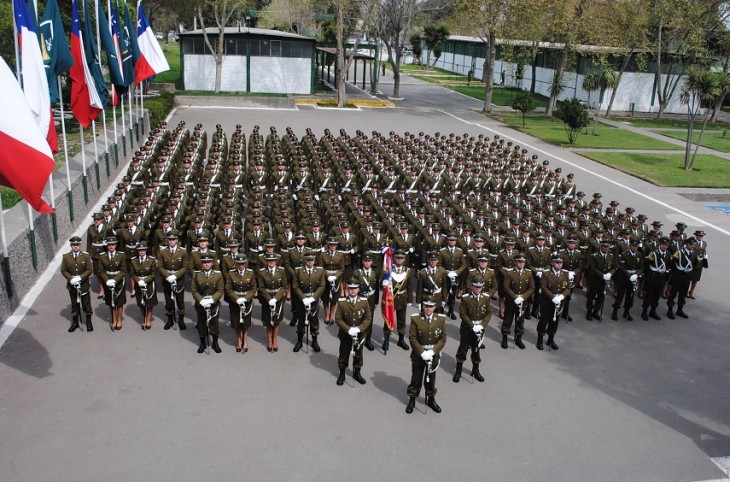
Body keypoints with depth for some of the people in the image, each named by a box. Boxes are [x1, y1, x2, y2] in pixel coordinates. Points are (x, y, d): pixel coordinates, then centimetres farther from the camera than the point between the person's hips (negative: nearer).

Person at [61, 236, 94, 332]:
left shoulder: (86, 256, -6)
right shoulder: (66, 257, -2)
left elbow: (89, 270, -9)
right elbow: (63, 270, -1)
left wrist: (80, 277, -21)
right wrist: (71, 278, -17)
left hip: (84, 285, -1)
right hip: (72, 285, 1)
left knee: (86, 303, 8)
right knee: (74, 304, 12)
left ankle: (89, 322, 21)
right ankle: (75, 322, 25)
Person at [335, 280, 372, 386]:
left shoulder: (364, 301, -8)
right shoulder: (341, 302, -12)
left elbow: (368, 318, -7)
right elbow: (338, 318, -12)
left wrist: (359, 328, -20)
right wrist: (348, 329, -22)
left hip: (359, 334, 2)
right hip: (345, 334, -1)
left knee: (358, 354, 15)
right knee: (344, 354, 12)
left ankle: (357, 373, 33)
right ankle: (342, 373, 28)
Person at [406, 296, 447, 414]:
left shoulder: (441, 319, -6)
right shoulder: (415, 319, -11)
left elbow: (442, 338, -5)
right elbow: (412, 338, -11)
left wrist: (432, 351, -16)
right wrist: (422, 352, -20)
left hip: (434, 355, 2)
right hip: (418, 354, -2)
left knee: (431, 378, 17)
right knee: (416, 378, 10)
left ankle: (431, 399, 34)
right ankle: (412, 400, 25)